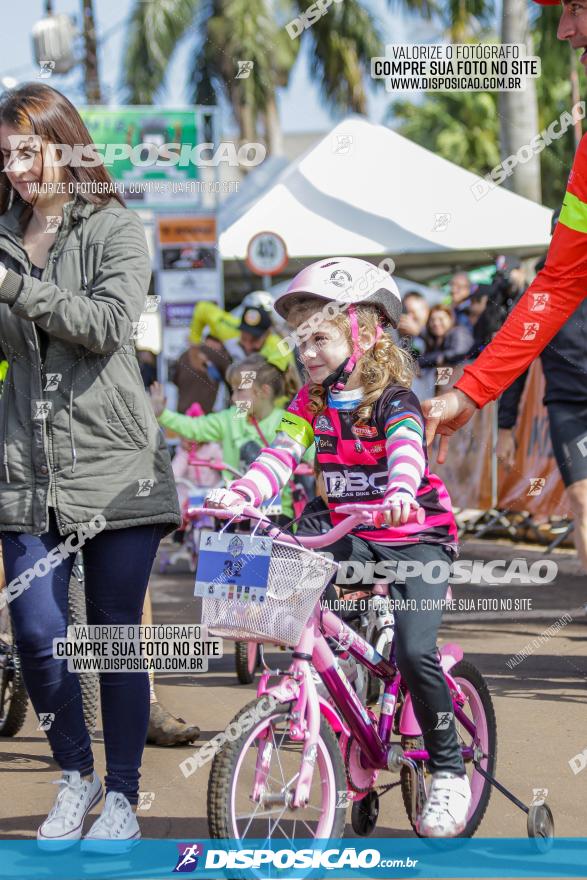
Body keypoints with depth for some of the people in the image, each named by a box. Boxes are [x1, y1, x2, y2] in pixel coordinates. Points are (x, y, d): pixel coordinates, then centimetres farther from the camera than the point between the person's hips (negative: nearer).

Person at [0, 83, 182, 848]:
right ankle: (75, 773, 20)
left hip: (116, 466, -3)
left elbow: (110, 322, -16)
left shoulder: (116, 230, 0)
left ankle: (123, 796, 15)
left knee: (116, 634, 2)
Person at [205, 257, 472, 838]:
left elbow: (406, 453, -31)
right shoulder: (312, 400, 4)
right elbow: (280, 454, -7)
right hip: (351, 538, 6)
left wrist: (400, 494, -54)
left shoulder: (393, 400, -12)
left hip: (416, 537, -5)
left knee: (414, 652, -20)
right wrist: (239, 494, -26)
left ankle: (448, 770, -1)